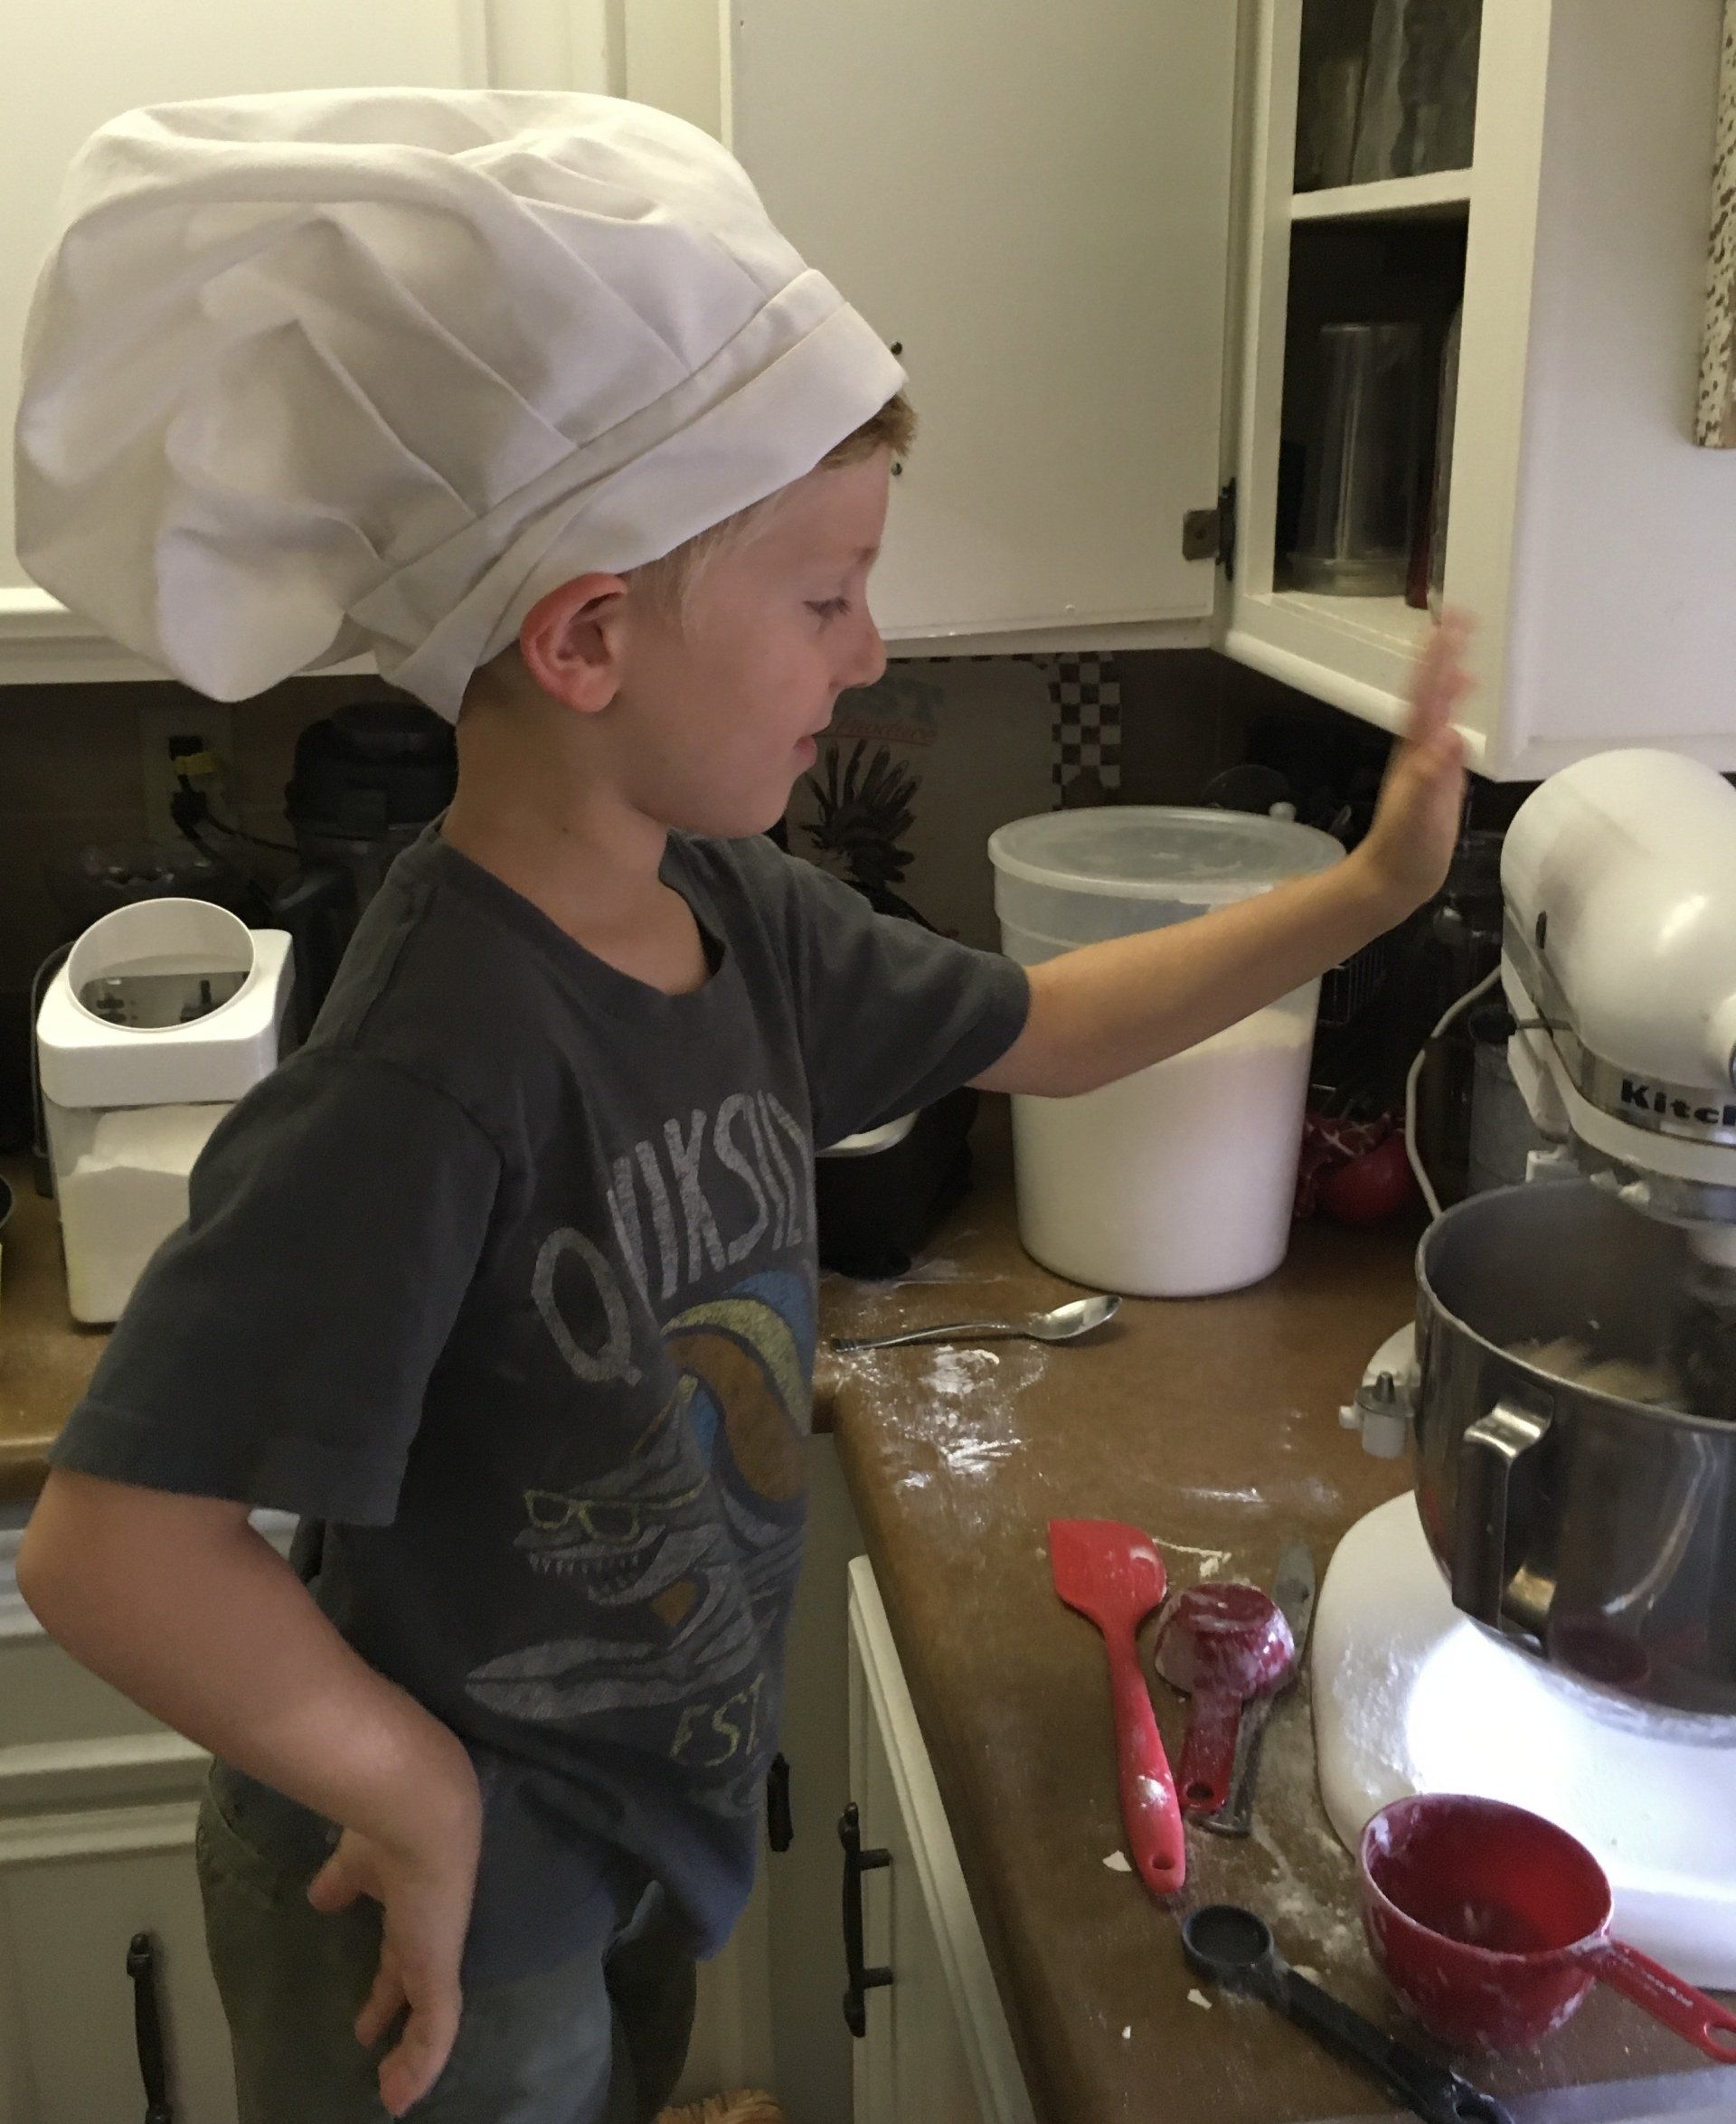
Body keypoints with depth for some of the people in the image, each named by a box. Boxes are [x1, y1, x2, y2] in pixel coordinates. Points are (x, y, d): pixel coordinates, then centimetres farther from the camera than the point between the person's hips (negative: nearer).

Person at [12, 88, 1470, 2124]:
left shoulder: (735, 912, -10)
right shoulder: (433, 1063, -35)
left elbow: (1030, 1030, 6)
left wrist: (1364, 891, 0)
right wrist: (417, 1799, -21)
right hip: (451, 1905, -7)